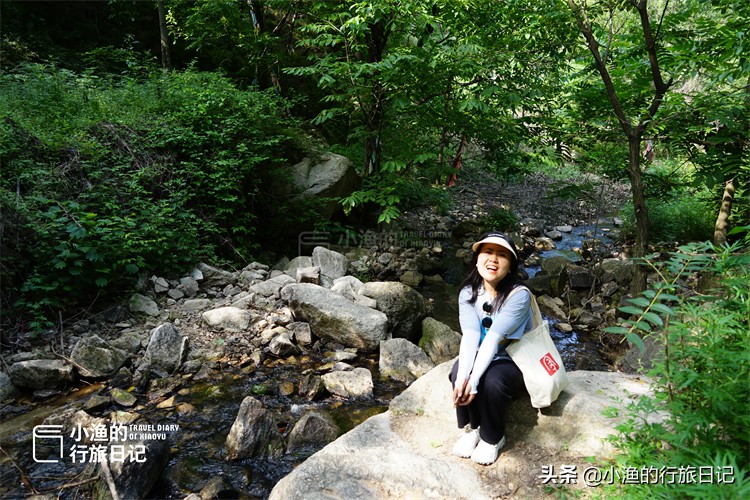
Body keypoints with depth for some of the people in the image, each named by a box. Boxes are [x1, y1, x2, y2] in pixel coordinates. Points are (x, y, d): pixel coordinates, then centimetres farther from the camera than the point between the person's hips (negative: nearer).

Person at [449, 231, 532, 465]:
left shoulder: (519, 295, -24)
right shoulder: (468, 292, -11)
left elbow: (493, 338, -33)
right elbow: (470, 336, -25)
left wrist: (474, 380, -39)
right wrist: (463, 376, -40)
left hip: (514, 362, -3)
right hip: (483, 357, 3)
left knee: (491, 382, -32)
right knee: (458, 372, -27)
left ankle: (492, 438, -3)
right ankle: (471, 429, -1)